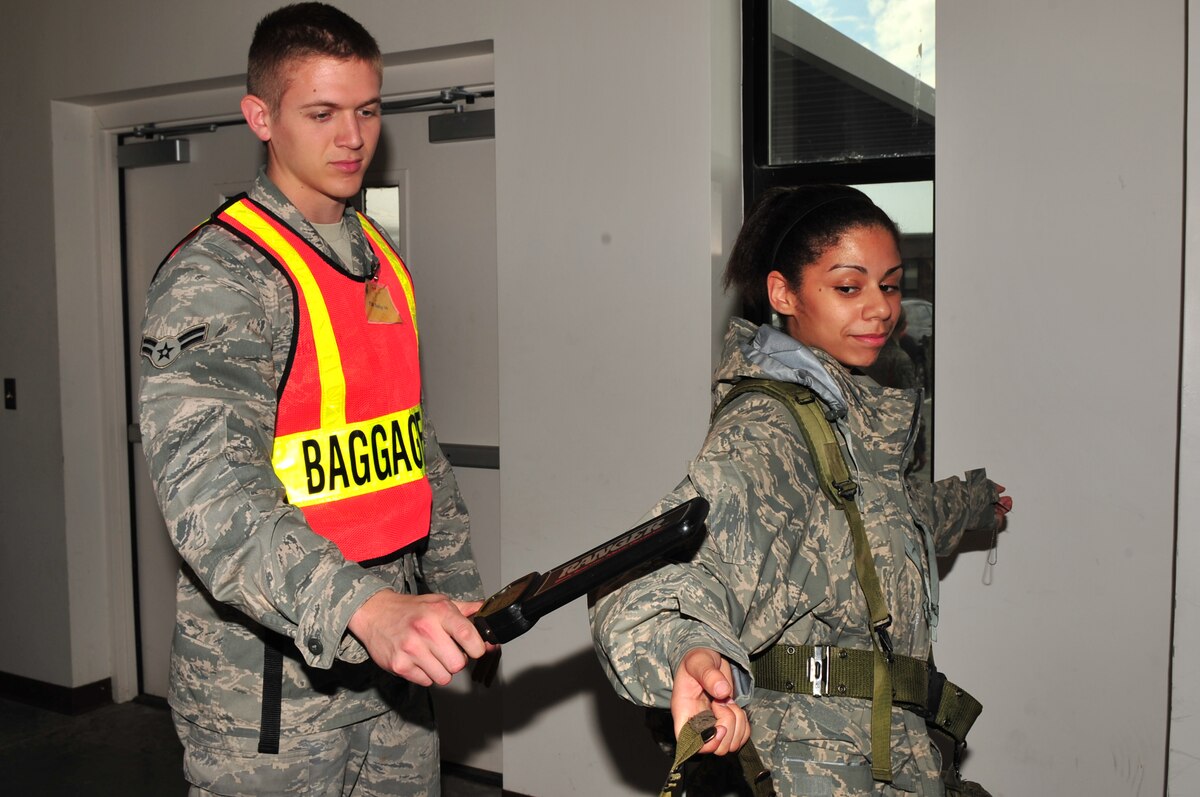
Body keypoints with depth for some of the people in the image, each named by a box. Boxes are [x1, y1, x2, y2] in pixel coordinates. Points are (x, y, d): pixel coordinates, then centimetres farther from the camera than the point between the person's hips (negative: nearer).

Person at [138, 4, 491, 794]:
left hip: (394, 641, 7)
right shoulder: (215, 276, -16)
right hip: (268, 663, -7)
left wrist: (458, 587, 15)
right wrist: (366, 609, -42)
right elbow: (209, 492, -30)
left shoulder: (382, 260, 10)